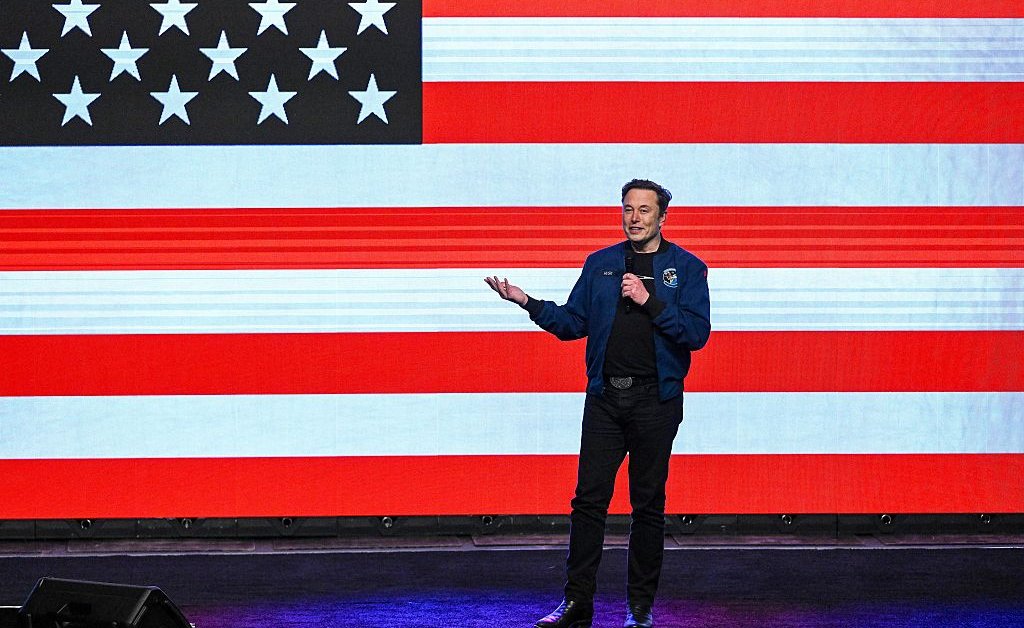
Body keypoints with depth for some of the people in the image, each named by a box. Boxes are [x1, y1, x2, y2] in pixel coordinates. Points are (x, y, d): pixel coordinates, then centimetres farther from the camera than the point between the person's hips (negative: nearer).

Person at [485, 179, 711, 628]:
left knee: (648, 504, 4)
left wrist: (649, 301, -16)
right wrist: (528, 303, -1)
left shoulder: (687, 269, 1)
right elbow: (573, 322, 12)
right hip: (605, 397, 2)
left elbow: (697, 333, -8)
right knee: (589, 499, 0)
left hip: (655, 400, -2)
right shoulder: (600, 264, 10)